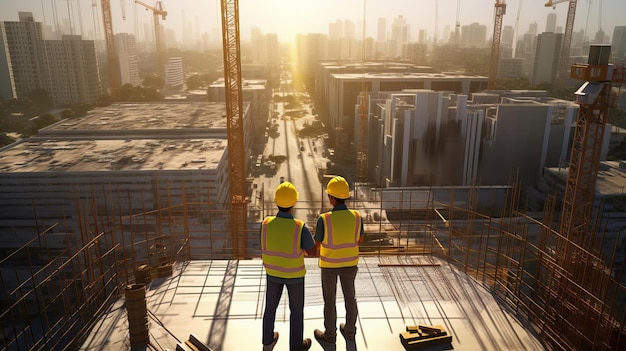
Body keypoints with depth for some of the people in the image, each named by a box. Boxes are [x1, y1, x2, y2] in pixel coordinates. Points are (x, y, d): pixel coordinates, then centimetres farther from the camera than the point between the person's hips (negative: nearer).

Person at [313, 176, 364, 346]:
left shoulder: (324, 219, -27)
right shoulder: (356, 216, -16)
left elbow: (316, 244, -12)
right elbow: (360, 239, 1)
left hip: (329, 264, -3)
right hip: (349, 263, 3)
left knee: (329, 300, 16)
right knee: (349, 296, 22)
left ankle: (330, 335, 33)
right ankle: (349, 331, 39)